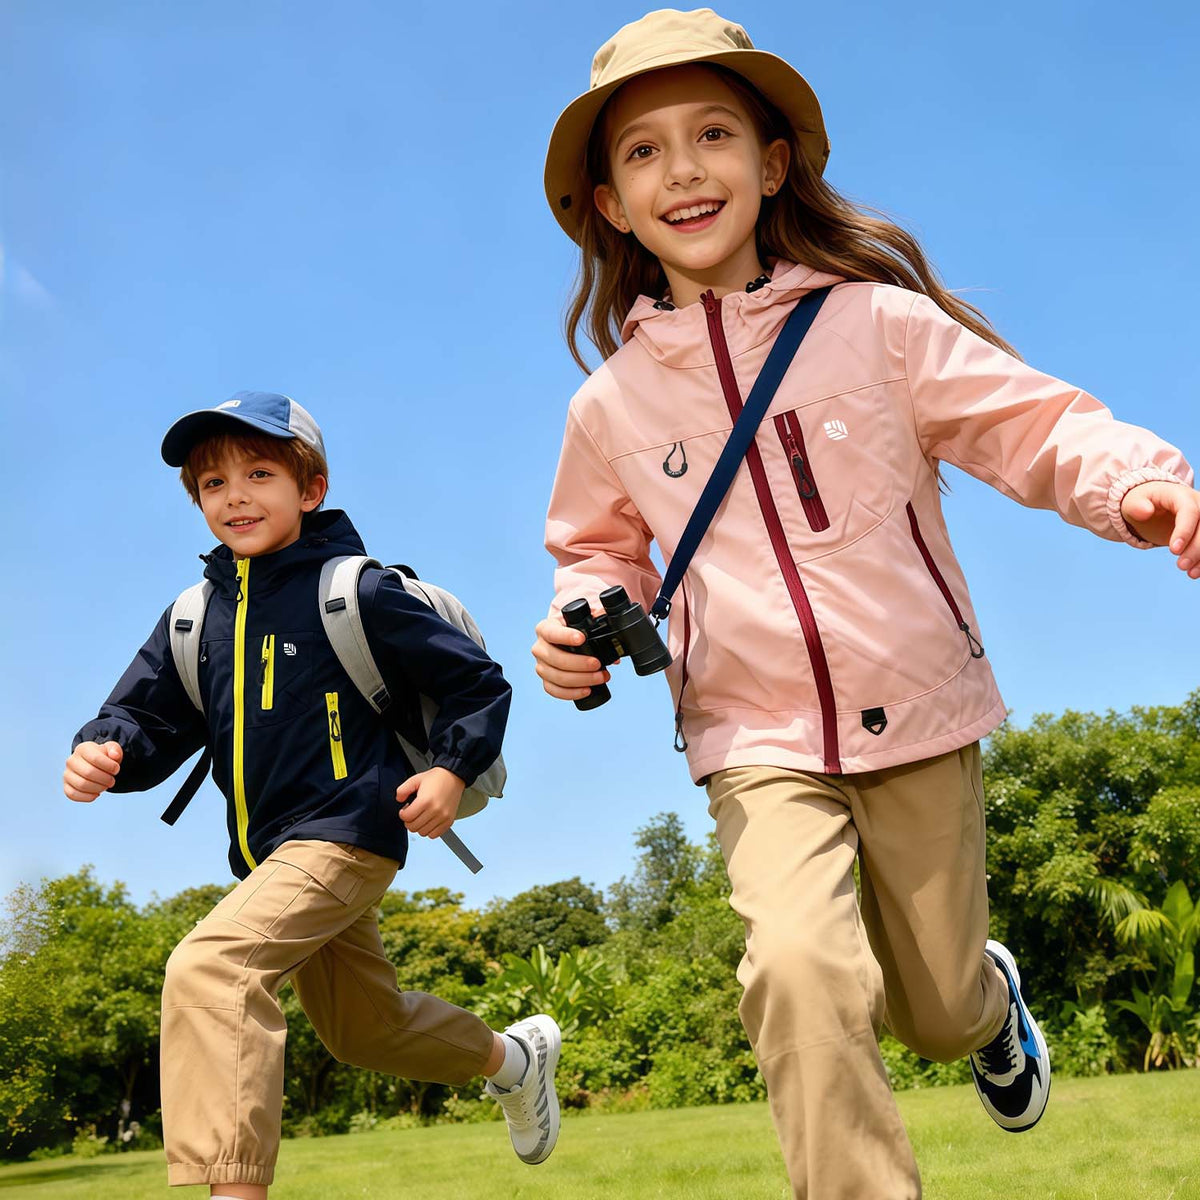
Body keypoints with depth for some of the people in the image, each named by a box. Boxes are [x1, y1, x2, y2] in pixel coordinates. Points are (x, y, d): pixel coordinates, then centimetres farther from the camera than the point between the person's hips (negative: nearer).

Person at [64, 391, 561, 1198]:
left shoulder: (356, 594, -9)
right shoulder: (195, 617, 8)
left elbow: (480, 684, -4)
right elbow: (150, 715, 5)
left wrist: (453, 769, -18)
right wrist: (105, 751, -16)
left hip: (345, 835, -8)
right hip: (269, 854, 8)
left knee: (208, 968, -28)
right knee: (368, 1026, 23)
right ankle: (515, 1055, 49)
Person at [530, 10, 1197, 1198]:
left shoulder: (875, 322, -9)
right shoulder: (613, 404, 0)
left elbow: (1033, 422, -11)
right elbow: (604, 548, 16)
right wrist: (583, 621, -5)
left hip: (919, 717, 0)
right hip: (759, 743, 1)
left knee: (936, 1008, 15)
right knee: (800, 967, -27)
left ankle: (992, 996, 53)